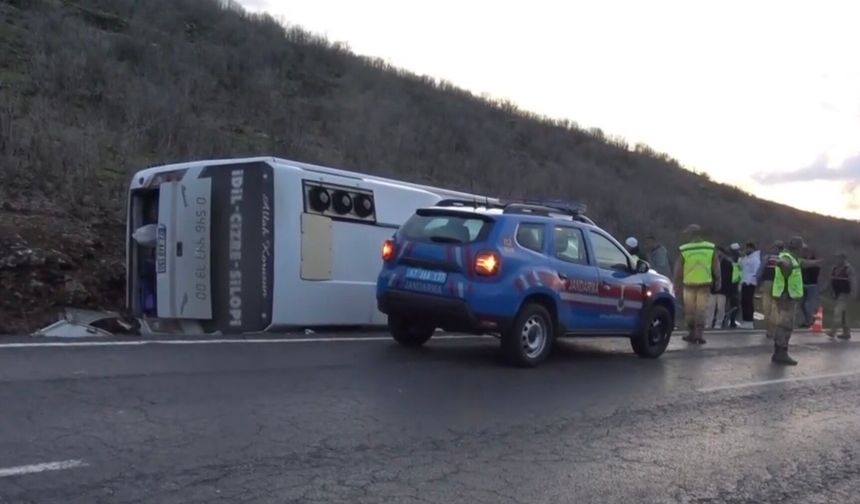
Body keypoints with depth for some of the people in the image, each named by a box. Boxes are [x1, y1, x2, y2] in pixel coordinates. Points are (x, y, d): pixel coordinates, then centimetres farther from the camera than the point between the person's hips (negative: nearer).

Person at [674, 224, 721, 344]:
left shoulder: (684, 250, -6)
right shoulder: (710, 248, -2)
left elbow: (678, 268, -1)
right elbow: (716, 266, 3)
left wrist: (676, 281, 9)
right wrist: (718, 280, 13)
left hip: (689, 283, -1)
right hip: (704, 283, 1)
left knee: (690, 310, 9)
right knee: (701, 309, 4)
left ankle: (692, 334, 14)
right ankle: (699, 334, -3)